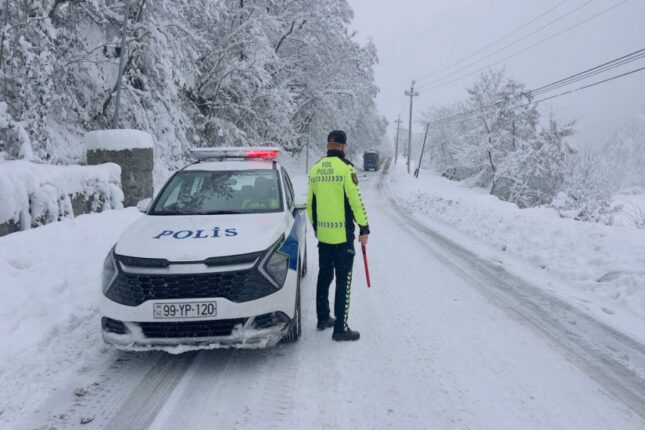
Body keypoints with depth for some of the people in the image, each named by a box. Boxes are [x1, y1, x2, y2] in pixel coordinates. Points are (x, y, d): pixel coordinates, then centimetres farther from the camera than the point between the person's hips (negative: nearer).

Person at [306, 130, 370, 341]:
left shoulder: (315, 168, 6)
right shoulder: (345, 168, -13)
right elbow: (356, 201, -14)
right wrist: (364, 228, -6)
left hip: (323, 234, 6)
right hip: (342, 234, -6)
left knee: (324, 276, 18)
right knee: (343, 280, 0)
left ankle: (323, 319, 29)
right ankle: (340, 328, 2)